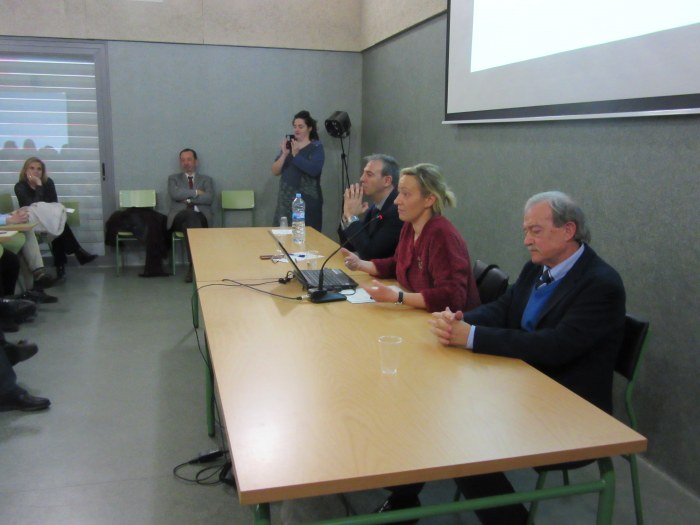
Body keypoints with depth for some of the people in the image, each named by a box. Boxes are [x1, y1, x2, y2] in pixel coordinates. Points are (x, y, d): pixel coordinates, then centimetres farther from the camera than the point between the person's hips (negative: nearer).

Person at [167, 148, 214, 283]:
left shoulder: (206, 179, 21)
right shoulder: (173, 178, 21)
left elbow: (209, 198, 0)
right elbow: (175, 194, -2)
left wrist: (188, 199, -5)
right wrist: (195, 193, -4)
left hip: (201, 217, 0)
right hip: (179, 217, 0)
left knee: (191, 223, -37)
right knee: (190, 214, -37)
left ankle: (193, 265, -37)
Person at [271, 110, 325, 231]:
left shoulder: (316, 147, -1)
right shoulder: (288, 144, 11)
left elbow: (315, 170, -18)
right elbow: (275, 172, 5)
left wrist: (296, 155, -18)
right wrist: (284, 154, -10)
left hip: (307, 200, -4)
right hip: (286, 200, 4)